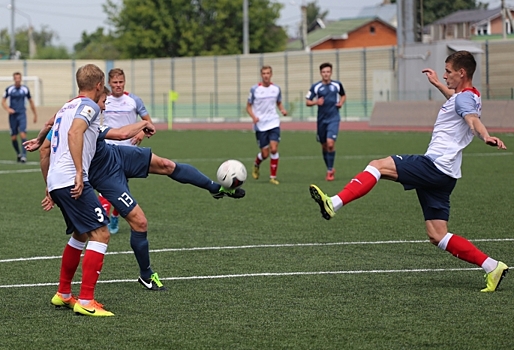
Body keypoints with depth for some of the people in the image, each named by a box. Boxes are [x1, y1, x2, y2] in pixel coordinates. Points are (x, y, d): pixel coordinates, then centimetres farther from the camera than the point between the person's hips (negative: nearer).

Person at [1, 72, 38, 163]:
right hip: (13, 115, 1)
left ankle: (24, 155, -17)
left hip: (22, 114, -1)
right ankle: (18, 154, 24)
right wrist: (7, 109, -15)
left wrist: (35, 115, 15)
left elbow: (31, 102, 13)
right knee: (13, 137, 3)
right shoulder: (9, 89, 0)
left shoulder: (25, 89, 3)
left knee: (23, 134, -17)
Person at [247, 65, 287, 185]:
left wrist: (283, 110, -4)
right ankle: (256, 165, 36)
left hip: (274, 123, 1)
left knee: (274, 149, -14)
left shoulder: (276, 89, 4)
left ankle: (273, 177, -3)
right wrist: (253, 116, -16)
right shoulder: (254, 89, -3)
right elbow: (248, 106, 3)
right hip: (260, 125, -1)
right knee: (265, 154, 0)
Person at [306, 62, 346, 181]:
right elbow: (307, 102, 2)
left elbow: (343, 95, 20)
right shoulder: (316, 87, -2)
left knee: (330, 143, -18)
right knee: (324, 146, 10)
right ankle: (330, 169, 28)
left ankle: (330, 170, -8)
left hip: (334, 119, -2)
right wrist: (316, 102, -17)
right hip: (322, 119, 2)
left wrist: (341, 102, -1)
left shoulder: (337, 85, 1)